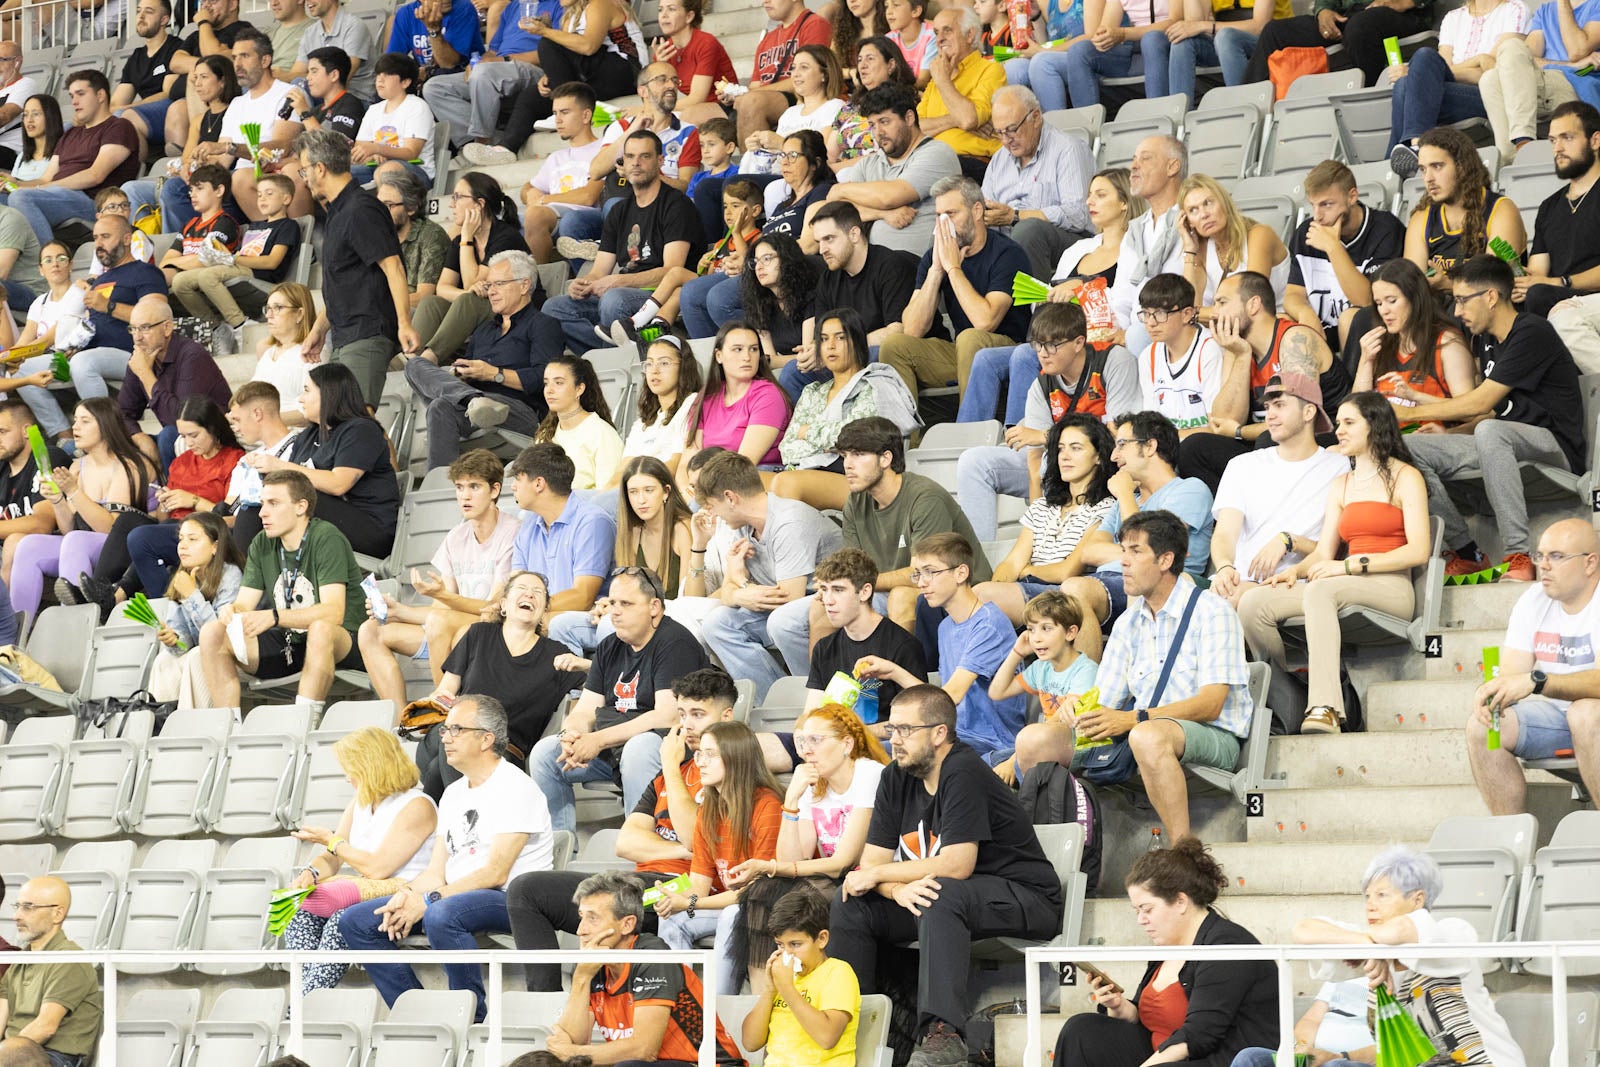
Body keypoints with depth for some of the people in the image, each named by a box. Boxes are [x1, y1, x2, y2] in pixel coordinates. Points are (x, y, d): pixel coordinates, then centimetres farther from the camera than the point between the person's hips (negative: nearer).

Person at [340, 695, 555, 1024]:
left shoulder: (514, 788, -9)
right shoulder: (453, 793, 18)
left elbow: (496, 873, -18)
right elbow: (436, 872, 14)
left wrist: (429, 901, -20)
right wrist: (407, 895, -9)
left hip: (511, 900, -9)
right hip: (455, 896, 9)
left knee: (441, 916, -40)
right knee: (355, 921, -1)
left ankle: (475, 1017, -23)